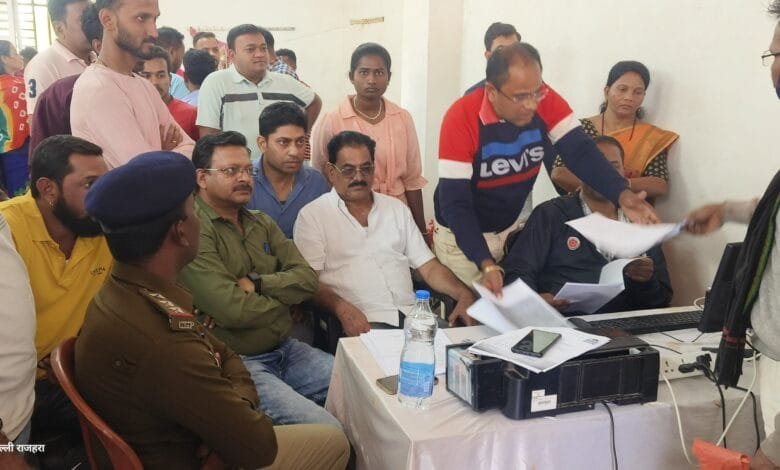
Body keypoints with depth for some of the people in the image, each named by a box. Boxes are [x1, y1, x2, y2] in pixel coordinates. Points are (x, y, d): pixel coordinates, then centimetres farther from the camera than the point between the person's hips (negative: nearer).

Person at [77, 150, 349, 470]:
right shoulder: (164, 345, -39)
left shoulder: (123, 294, -7)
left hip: (174, 444, 8)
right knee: (333, 443, 9)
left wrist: (230, 412, -15)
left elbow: (225, 357, 2)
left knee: (330, 435, 19)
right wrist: (239, 402, -9)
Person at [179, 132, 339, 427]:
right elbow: (233, 310, -22)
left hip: (286, 349, 8)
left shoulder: (262, 223, 13)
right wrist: (283, 296, -3)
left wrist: (256, 284, -14)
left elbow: (307, 280, 3)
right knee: (327, 432, -23)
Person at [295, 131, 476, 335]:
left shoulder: (397, 209, 20)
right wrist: (343, 309, -24)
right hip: (359, 323, -4)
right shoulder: (312, 215, 5)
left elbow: (429, 267, 15)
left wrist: (464, 294, -4)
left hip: (411, 313, 4)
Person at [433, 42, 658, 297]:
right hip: (462, 236, -4)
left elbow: (581, 151, -20)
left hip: (511, 226, 5)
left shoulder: (545, 101, -16)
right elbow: (454, 203, -30)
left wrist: (622, 195, -39)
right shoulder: (462, 118, -29)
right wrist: (485, 264, -42)